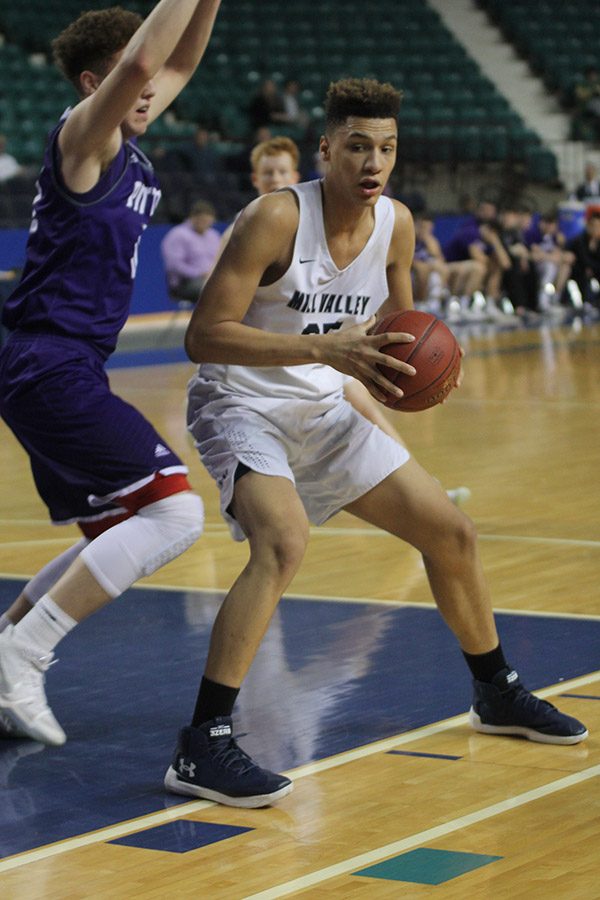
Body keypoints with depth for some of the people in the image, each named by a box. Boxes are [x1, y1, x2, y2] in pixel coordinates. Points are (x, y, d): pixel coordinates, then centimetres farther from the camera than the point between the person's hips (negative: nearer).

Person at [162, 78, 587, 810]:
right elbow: (202, 336, -27)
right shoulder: (277, 218, -24)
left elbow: (398, 325, 15)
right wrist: (323, 348, -37)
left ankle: (497, 695, 32)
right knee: (283, 543, -34)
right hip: (240, 404, -7)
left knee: (451, 533, 10)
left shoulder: (396, 225, -3)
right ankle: (201, 748, -32)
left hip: (322, 411, 7)